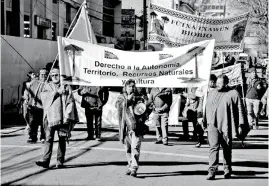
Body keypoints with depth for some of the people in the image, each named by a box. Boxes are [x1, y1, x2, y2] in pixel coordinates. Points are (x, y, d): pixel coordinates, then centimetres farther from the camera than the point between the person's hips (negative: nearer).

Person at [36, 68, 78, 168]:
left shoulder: (66, 87, 8)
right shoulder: (47, 86, 13)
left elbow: (70, 102, 3)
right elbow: (43, 95, -6)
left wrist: (67, 116, -7)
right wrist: (57, 92, -13)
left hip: (62, 118, 0)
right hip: (50, 117, 0)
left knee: (62, 140, 3)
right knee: (48, 139, -6)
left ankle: (60, 161, 9)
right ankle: (45, 161, -10)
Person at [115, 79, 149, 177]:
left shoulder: (140, 96, 7)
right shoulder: (121, 97, 12)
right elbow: (118, 105, -7)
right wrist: (128, 100, -15)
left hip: (136, 126, -3)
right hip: (125, 126, 3)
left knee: (135, 147, -13)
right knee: (128, 148, 11)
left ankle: (134, 168, -16)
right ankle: (130, 166, 26)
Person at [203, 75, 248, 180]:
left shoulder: (233, 94, 0)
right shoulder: (211, 93, 13)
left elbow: (240, 109, -2)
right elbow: (207, 108, 21)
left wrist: (241, 125, -7)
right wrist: (205, 121, 19)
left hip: (227, 127, -2)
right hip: (213, 125, 2)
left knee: (227, 149, 8)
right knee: (213, 147, -12)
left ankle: (227, 170, 25)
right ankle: (212, 170, -15)